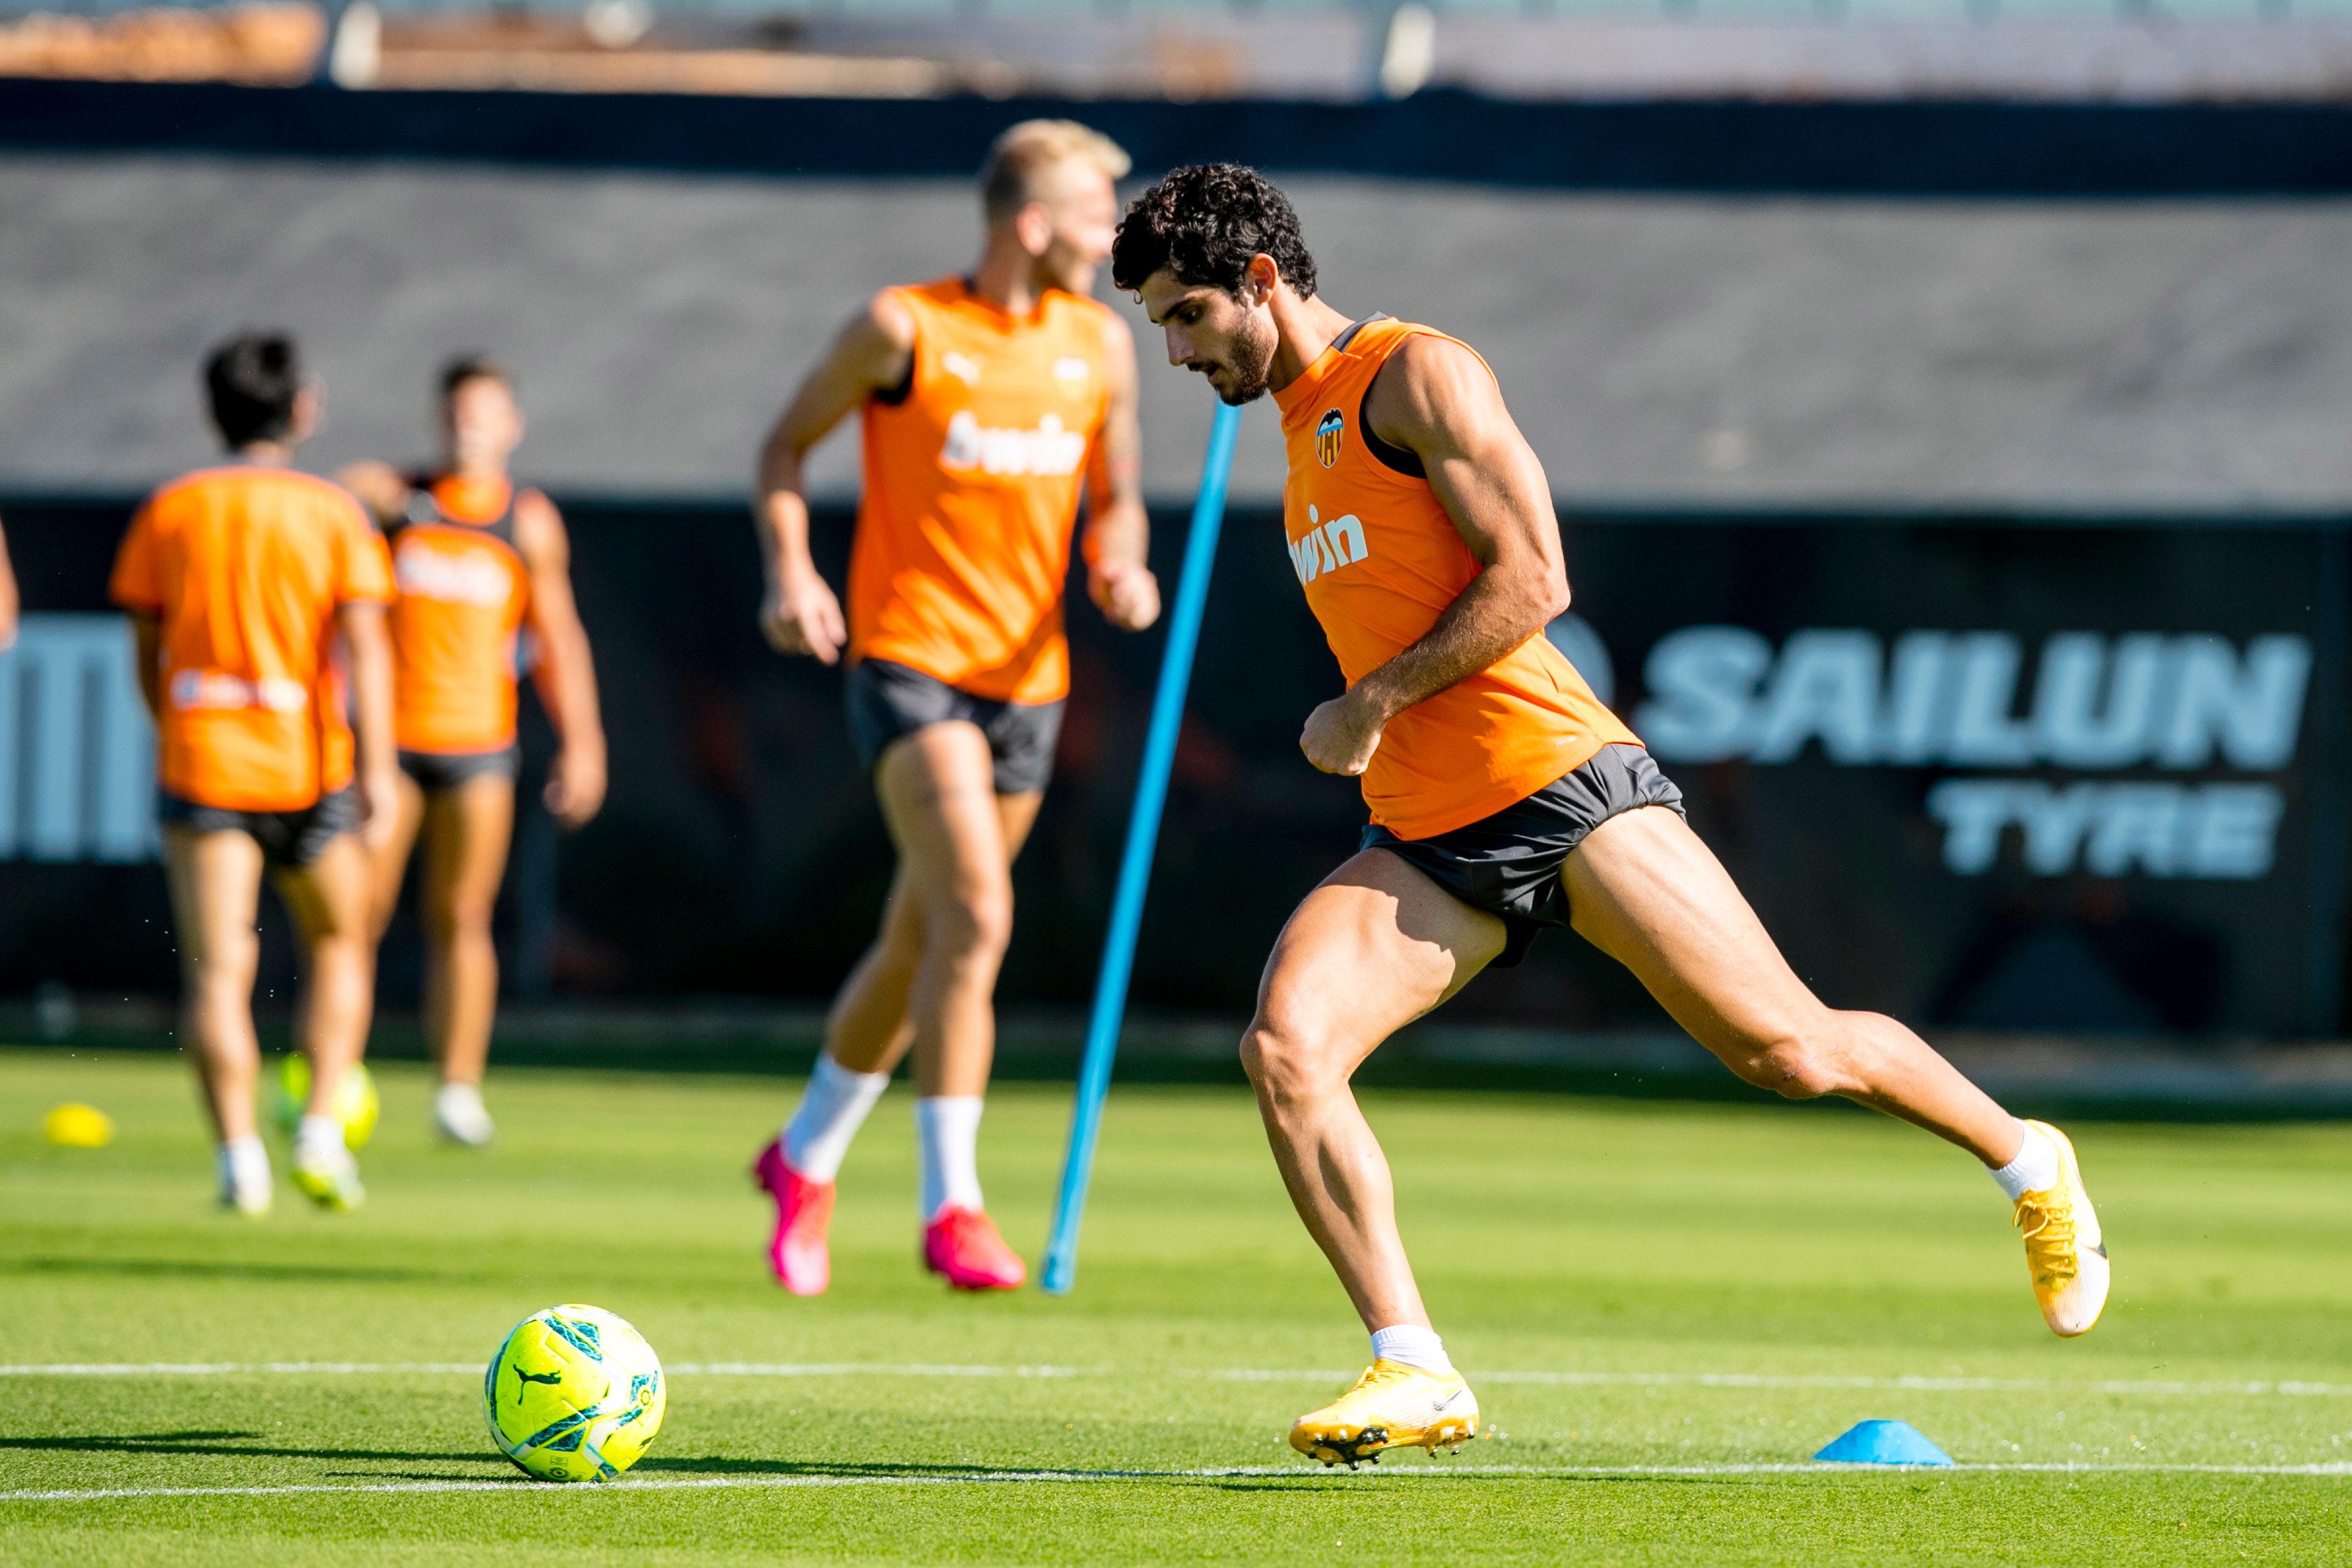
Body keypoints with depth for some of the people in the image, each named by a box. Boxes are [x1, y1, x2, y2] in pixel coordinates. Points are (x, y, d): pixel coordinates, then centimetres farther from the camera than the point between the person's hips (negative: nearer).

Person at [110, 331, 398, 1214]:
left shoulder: (168, 512, 4)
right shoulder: (332, 513, 0)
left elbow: (147, 650, 10)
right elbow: (364, 643, -10)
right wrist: (376, 767, -13)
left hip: (199, 765, 0)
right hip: (309, 768, 0)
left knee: (216, 970, -1)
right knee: (339, 948, 18)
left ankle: (240, 1155, -12)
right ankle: (322, 1129, 4)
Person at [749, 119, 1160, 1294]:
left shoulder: (1100, 344, 7)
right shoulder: (903, 329, -7)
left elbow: (1114, 497, 18)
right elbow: (789, 444, 4)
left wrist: (1119, 570, -4)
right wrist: (790, 571, -12)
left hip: (1025, 674, 6)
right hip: (907, 656, -6)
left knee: (917, 945, 12)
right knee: (975, 918, -21)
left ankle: (805, 1160, 33)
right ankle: (950, 1206, -17)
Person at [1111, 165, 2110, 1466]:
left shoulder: (1417, 375, -6)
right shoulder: (1301, 424, 20)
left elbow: (1531, 579, -15)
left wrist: (1374, 702, -14)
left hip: (1558, 788, -7)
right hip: (1425, 846, 7)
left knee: (1792, 1051, -2)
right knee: (1284, 1049, -18)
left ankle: (2027, 1163, 24)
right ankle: (1413, 1374, -16)